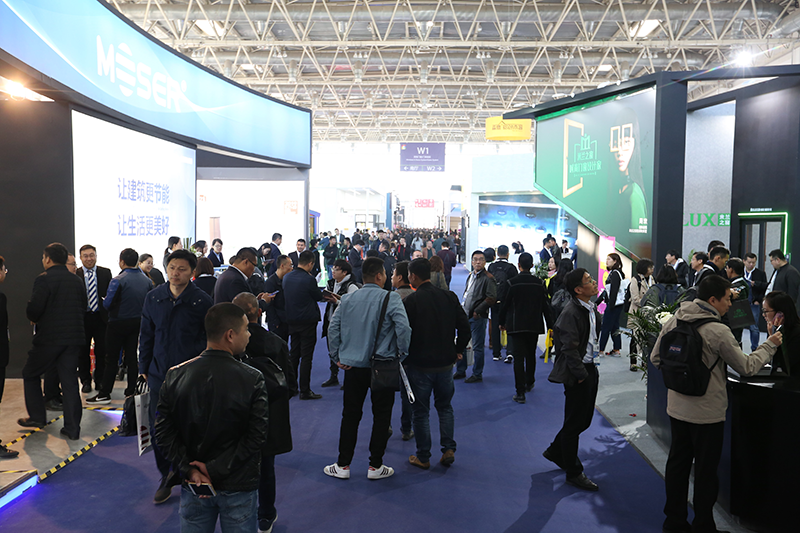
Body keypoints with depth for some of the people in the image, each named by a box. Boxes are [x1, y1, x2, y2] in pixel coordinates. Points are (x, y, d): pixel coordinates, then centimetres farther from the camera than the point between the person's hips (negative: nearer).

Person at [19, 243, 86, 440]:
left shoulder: (44, 279, -9)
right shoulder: (77, 281, 8)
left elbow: (33, 310, -15)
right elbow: (84, 310, 11)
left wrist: (34, 319, 6)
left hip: (49, 338, -5)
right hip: (74, 338, 5)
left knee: (30, 374, 18)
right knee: (70, 381, 7)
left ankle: (37, 417, 24)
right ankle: (72, 429, 9)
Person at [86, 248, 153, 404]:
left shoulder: (118, 281, -17)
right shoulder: (146, 280, 1)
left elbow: (107, 304, -15)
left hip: (118, 324, -5)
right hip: (138, 323, 5)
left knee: (111, 359, 2)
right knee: (132, 356, 12)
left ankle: (104, 394, 8)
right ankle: (131, 390, 16)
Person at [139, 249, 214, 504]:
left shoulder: (202, 301, -8)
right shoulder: (154, 298, 3)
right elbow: (146, 336, 11)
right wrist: (143, 368, 10)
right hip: (159, 374, 3)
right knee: (158, 429, 9)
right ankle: (168, 476, 30)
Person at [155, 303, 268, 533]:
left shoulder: (175, 376, -8)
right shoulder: (252, 379, -17)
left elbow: (163, 432, -8)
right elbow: (256, 437, -20)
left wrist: (190, 470, -8)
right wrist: (216, 469, -14)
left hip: (193, 488, 3)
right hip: (238, 488, -3)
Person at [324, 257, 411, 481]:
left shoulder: (347, 299, 2)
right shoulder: (391, 299, -11)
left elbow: (333, 329, 1)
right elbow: (403, 328, -21)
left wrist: (337, 357, 9)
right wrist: (402, 354, -5)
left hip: (353, 366, 3)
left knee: (350, 415, 14)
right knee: (381, 416, 11)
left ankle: (343, 465, 20)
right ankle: (375, 466, 18)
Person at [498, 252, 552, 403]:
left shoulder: (511, 283, -9)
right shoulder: (539, 283, 0)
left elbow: (504, 304, -4)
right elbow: (545, 306, 3)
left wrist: (501, 322, 10)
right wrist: (550, 325, 11)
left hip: (516, 326, -3)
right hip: (534, 326, 3)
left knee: (519, 357, -3)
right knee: (531, 355, 20)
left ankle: (520, 392, -6)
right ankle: (529, 383, 37)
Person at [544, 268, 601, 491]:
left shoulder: (591, 308, 8)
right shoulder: (571, 313, -20)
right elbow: (569, 349, -22)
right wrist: (581, 375, -18)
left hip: (589, 368, 9)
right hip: (576, 373, -9)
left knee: (584, 419, 17)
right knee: (574, 423, 3)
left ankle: (555, 451, 37)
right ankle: (573, 473, 18)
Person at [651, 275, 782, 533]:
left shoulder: (673, 321, -2)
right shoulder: (718, 331, -20)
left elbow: (655, 357, 6)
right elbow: (746, 367, -9)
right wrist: (769, 346, 4)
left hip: (677, 407, 6)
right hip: (706, 413, -6)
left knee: (677, 464, 16)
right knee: (706, 472, 9)